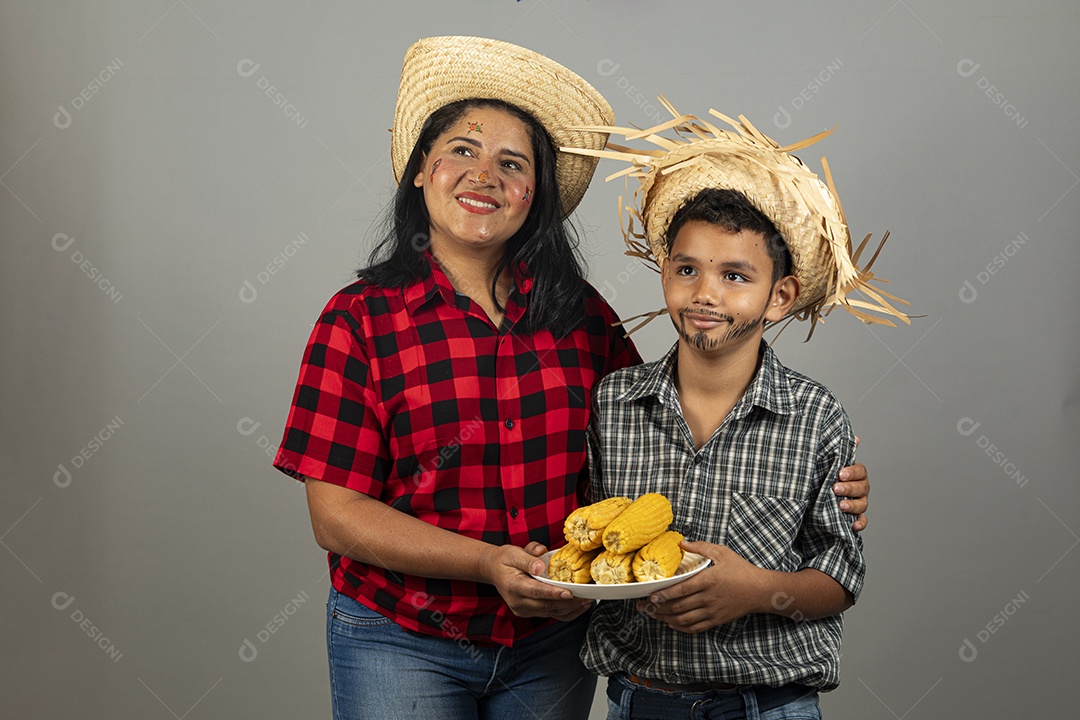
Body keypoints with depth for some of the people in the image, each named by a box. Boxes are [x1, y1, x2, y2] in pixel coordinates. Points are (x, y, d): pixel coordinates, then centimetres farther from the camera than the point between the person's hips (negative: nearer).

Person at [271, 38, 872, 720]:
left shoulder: (579, 313, 0)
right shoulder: (360, 319, -9)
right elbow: (337, 514, -12)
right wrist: (487, 563, -24)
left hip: (554, 642, 3)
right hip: (402, 643, -3)